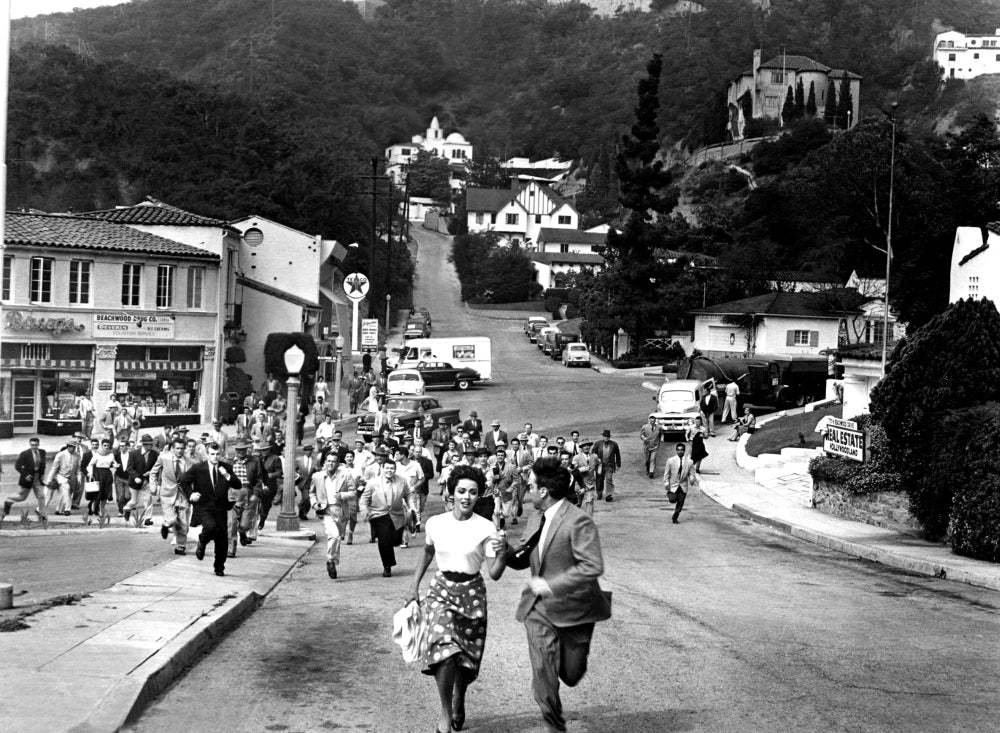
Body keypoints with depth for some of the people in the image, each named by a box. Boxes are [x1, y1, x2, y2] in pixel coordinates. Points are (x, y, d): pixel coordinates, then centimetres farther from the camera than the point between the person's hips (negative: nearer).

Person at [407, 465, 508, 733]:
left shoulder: (486, 528, -11)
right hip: (441, 590, 0)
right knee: (444, 649, -19)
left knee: (466, 656, 9)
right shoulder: (435, 523, -4)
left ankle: (459, 702, 38)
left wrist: (502, 554, -32)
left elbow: (494, 574, -13)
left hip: (471, 593, 0)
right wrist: (415, 587, 15)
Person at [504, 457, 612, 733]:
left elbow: (593, 566, -25)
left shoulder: (578, 522, -19)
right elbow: (524, 560, 14)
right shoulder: (536, 519, 6)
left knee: (570, 675, 9)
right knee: (543, 676, -3)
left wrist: (550, 585, -25)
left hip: (572, 608, -5)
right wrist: (505, 552, -9)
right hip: (539, 608, 5)